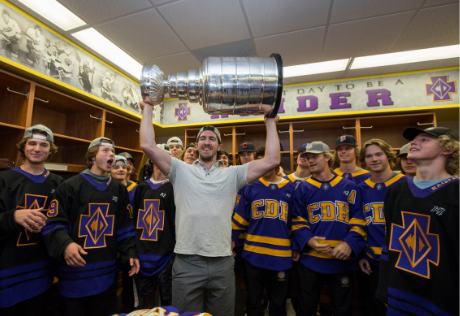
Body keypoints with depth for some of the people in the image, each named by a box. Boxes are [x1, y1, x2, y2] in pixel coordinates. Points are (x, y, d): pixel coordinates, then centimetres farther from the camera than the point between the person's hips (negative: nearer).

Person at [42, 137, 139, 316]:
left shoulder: (119, 190, 8)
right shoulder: (70, 186, -4)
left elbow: (125, 227, 9)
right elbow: (54, 224, -8)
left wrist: (130, 253, 0)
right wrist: (65, 244, -26)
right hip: (74, 272, -3)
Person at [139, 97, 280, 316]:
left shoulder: (232, 174, 4)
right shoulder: (181, 171, 3)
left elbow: (272, 160, -3)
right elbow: (148, 146, -5)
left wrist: (270, 122, 0)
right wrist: (148, 109, 1)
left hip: (222, 263, 1)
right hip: (186, 262, 0)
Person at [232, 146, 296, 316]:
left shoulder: (290, 188, 0)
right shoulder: (250, 187, -2)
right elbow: (239, 218, 0)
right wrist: (232, 240, -4)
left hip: (281, 256, 1)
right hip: (253, 255, 0)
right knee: (253, 301, 18)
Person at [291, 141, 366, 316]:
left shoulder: (348, 187, 1)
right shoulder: (302, 188, 0)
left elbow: (358, 221, -1)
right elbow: (298, 222, -1)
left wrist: (350, 243, -17)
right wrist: (308, 240, -19)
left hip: (342, 260, 1)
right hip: (310, 259, 0)